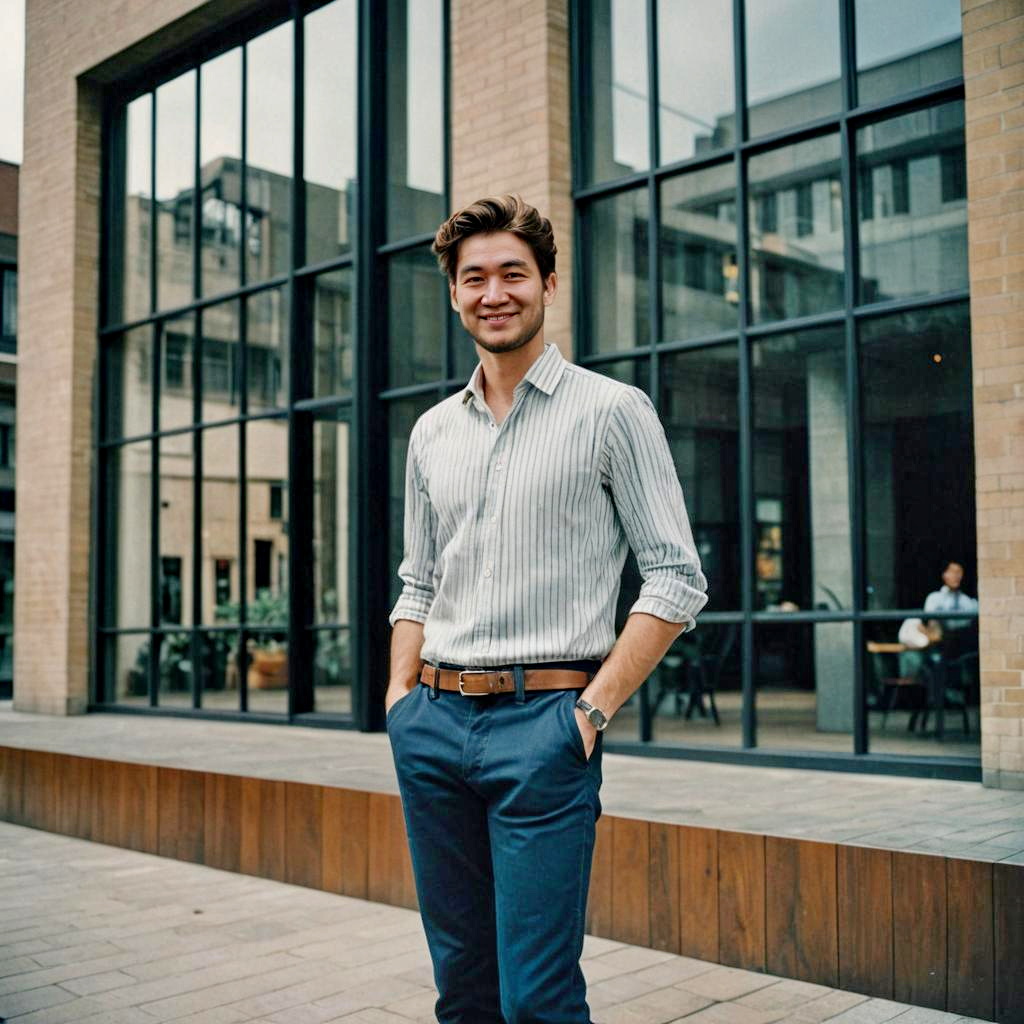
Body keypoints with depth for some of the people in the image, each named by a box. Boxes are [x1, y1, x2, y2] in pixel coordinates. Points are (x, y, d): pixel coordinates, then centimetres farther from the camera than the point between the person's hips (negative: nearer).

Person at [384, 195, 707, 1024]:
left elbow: (676, 579, -5)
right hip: (433, 723, 6)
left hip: (543, 720, -5)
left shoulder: (611, 411, -2)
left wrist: (595, 708, -12)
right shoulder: (433, 433, 15)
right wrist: (401, 693, 8)